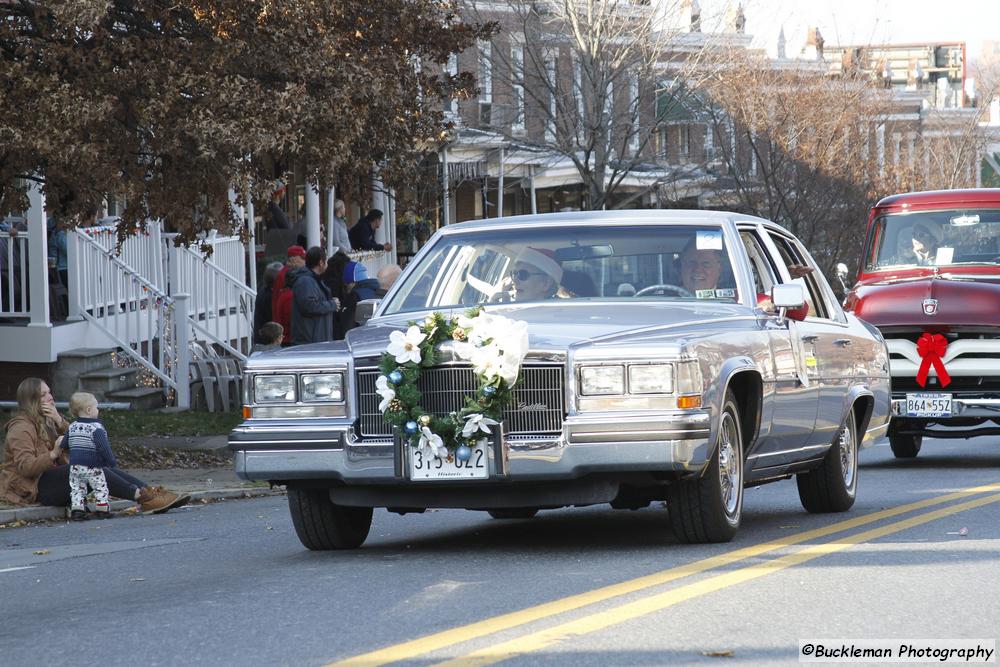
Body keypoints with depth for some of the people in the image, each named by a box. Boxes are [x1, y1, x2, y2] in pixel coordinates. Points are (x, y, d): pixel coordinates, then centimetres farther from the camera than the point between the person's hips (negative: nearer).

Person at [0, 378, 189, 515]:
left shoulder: (45, 421, 22)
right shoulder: (22, 427, -8)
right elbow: (25, 467, -20)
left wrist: (59, 422, -5)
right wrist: (53, 454, -31)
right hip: (37, 486, -9)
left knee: (106, 469, -11)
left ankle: (151, 493, -25)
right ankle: (142, 497, -35)